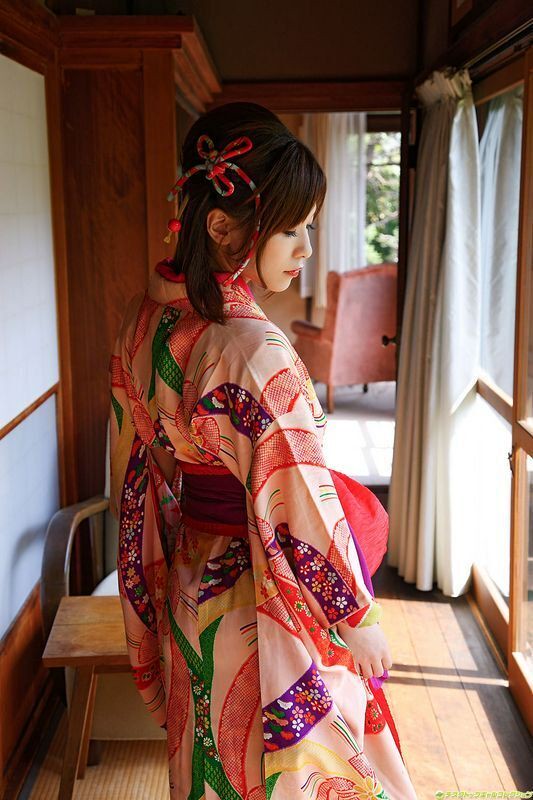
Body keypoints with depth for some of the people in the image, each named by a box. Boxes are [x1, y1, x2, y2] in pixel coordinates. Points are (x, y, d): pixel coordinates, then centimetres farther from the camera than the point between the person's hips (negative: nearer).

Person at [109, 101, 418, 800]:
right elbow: (300, 514, -25)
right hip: (262, 606, -7)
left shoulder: (144, 317, -6)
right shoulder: (254, 352, -32)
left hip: (186, 582, 7)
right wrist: (362, 622, -10)